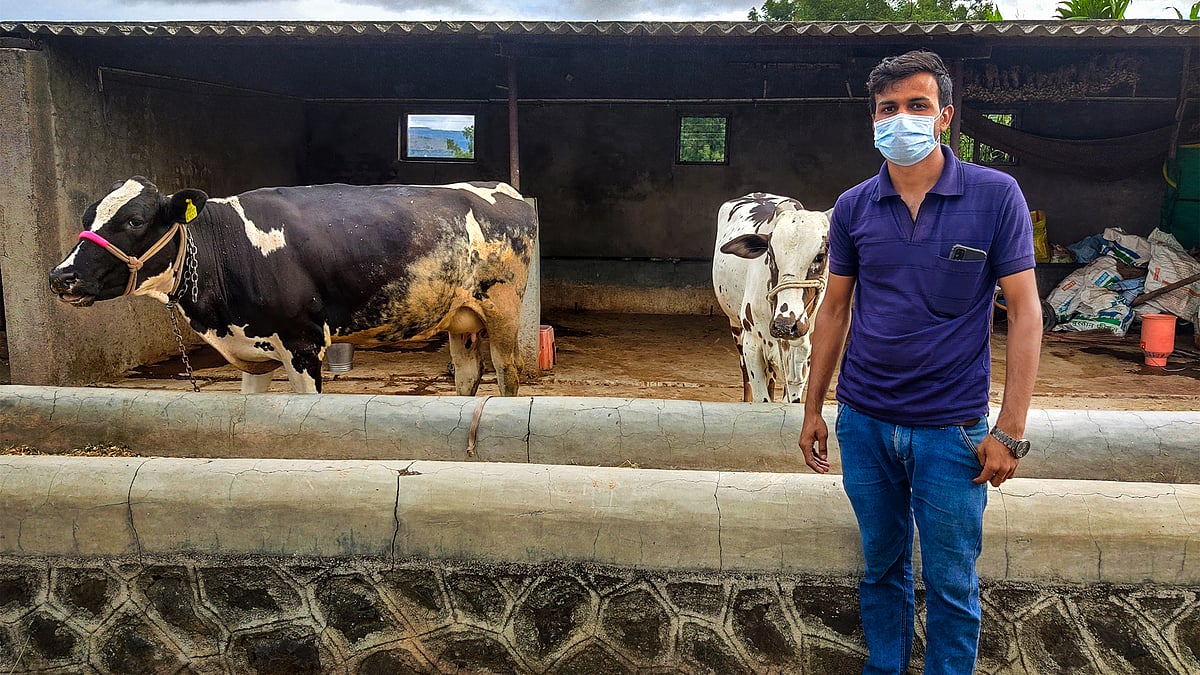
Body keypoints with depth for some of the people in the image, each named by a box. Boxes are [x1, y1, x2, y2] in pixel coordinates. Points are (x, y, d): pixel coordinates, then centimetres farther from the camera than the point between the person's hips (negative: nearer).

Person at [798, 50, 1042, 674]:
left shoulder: (996, 196, -7)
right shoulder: (853, 207, 1)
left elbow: (1024, 312, -7)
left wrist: (1010, 431, -11)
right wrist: (812, 408, 9)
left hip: (952, 429, -2)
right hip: (864, 424, 3)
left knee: (951, 583, 9)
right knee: (882, 564, 17)